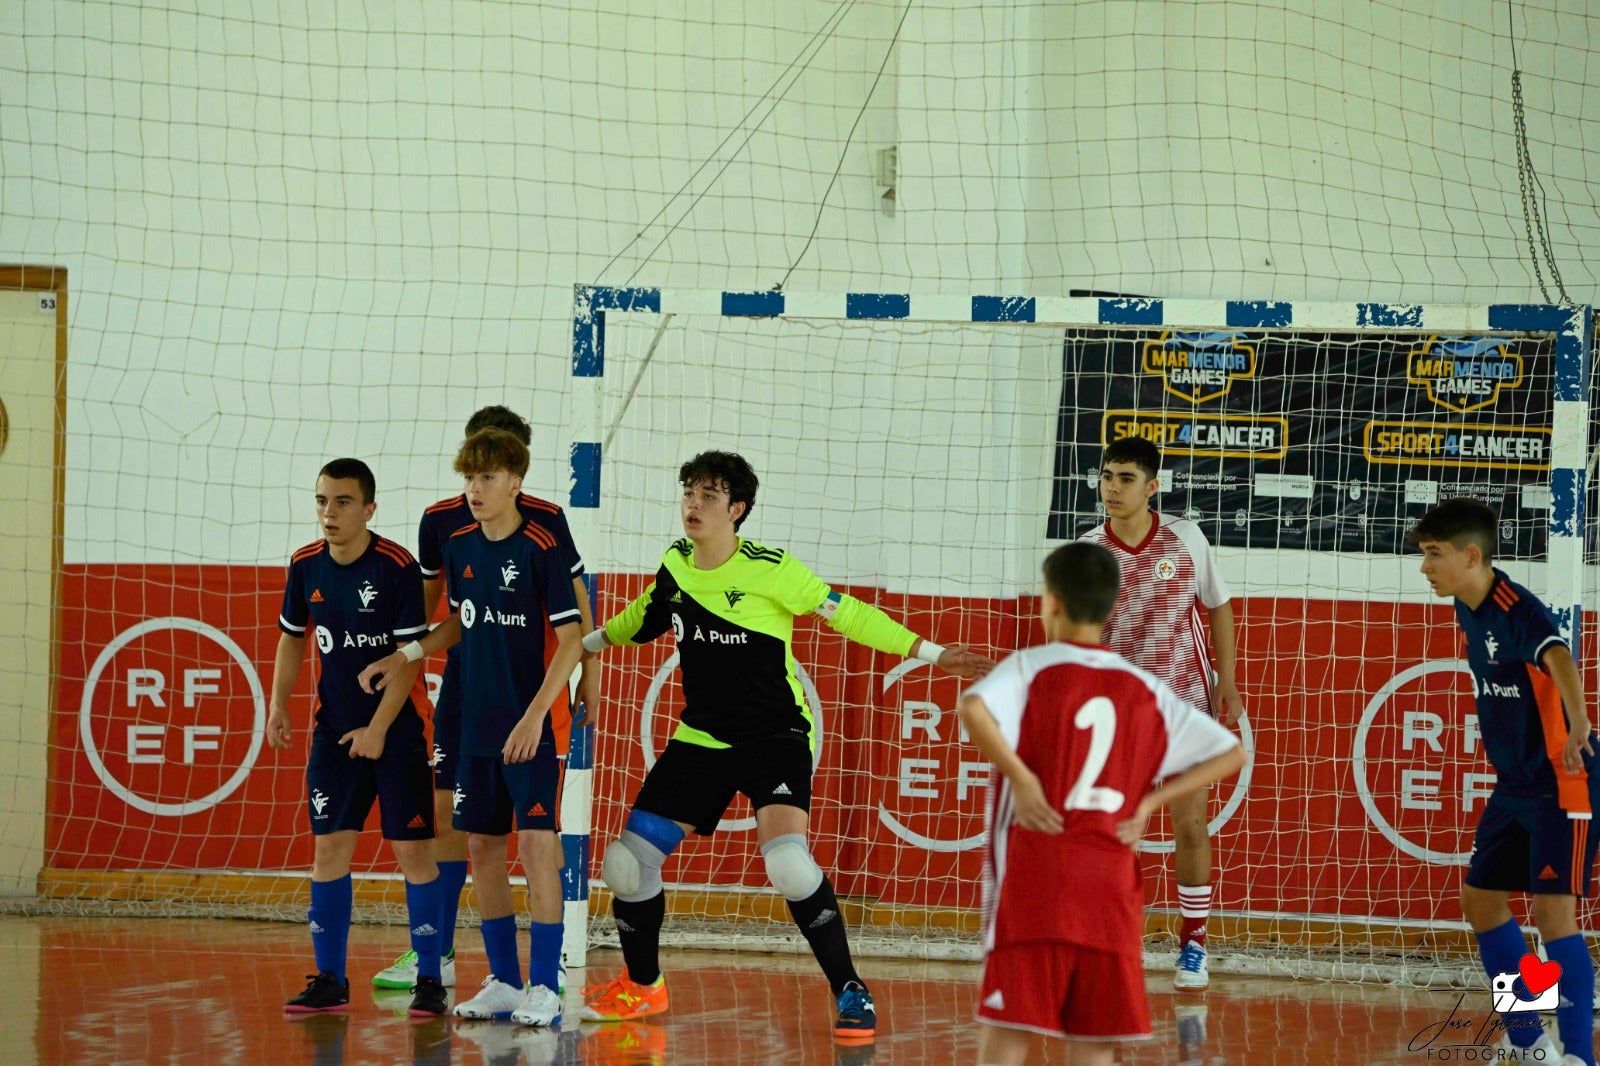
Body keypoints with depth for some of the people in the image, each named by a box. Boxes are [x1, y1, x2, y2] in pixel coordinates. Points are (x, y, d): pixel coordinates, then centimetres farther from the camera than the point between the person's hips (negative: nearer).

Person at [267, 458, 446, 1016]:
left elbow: (410, 656, -14)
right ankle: (329, 980, 9)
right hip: (335, 729, 5)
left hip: (397, 731, -5)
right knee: (329, 847, 3)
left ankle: (429, 980, 3)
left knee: (412, 849, -4)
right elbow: (292, 638, 15)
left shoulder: (397, 568, -15)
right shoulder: (306, 566, 1)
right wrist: (278, 705, 4)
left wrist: (378, 729, -17)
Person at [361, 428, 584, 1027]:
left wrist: (535, 717, -20)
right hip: (477, 725, 7)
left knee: (536, 844, -11)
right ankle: (504, 982, 17)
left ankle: (544, 989, -7)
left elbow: (570, 639, -14)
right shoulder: (460, 548, 7)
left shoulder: (541, 549, -12)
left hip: (534, 727, -7)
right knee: (482, 848, 7)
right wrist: (405, 657, 12)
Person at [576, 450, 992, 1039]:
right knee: (627, 862, 1)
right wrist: (586, 641, 32)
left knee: (788, 859, -29)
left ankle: (850, 991, -15)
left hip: (775, 736, -6)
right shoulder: (675, 565, 1)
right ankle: (642, 986, 26)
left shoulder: (770, 569, -16)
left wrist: (932, 653, -9)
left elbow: (845, 614, -8)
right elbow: (646, 617, 23)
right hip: (702, 738, 6)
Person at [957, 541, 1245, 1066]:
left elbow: (973, 708, -20)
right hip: (1113, 886, 3)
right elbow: (1231, 753, 15)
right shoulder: (1145, 688, 13)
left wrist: (1019, 775, -11)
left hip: (1034, 880, -3)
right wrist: (1149, 801, 11)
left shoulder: (1031, 668, 1)